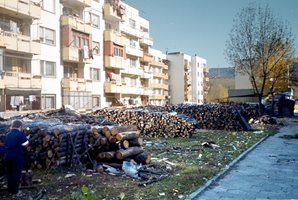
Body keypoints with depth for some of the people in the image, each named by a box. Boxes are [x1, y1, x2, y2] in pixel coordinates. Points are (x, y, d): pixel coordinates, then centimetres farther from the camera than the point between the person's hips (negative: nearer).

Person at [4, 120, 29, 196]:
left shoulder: (7, 135, 6)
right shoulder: (21, 134, -14)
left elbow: (6, 144, 10)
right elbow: (26, 144, -14)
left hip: (8, 156, 6)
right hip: (18, 156, -6)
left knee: (9, 173, 16)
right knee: (16, 174, 5)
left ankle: (10, 190, 24)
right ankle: (15, 191, 11)